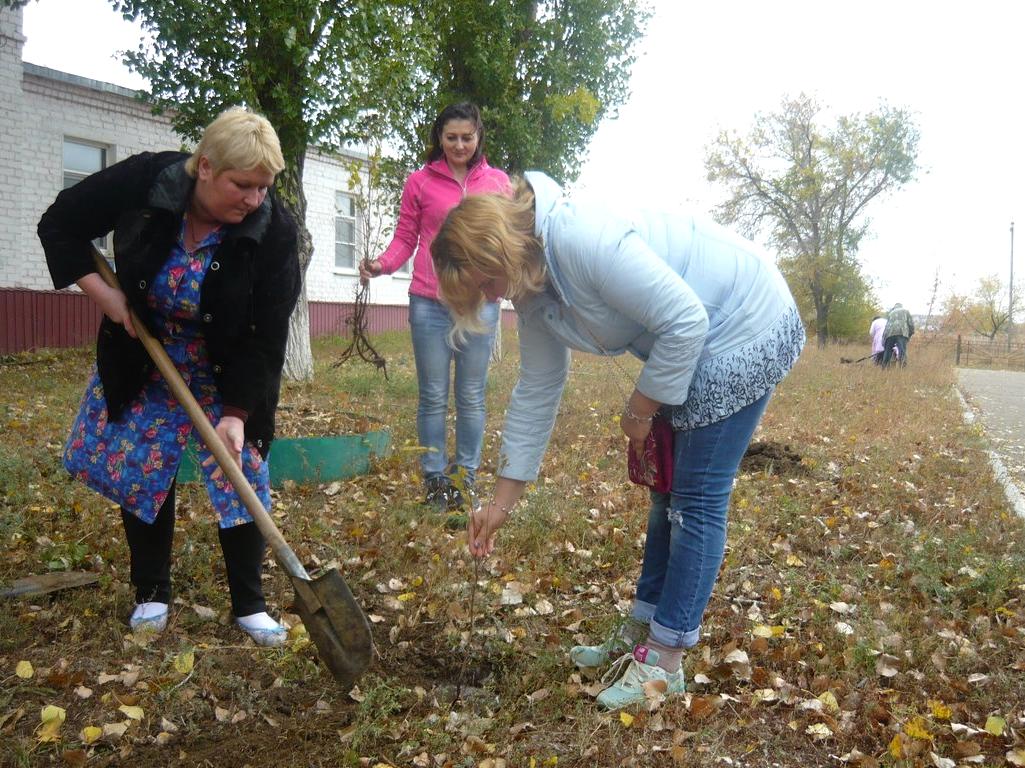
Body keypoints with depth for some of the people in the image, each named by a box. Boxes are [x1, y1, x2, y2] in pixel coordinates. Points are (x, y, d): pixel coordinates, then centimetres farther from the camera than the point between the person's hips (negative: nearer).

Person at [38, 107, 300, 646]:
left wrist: (237, 413, -27)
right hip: (143, 362, 2)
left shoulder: (273, 231, -26)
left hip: (228, 371, -1)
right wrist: (104, 294, -18)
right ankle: (151, 594, 24)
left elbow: (268, 334, -23)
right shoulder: (145, 180, -23)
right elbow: (59, 226, -7)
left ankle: (249, 605, 11)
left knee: (242, 475, -4)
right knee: (140, 471, 5)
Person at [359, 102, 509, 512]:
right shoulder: (420, 182, 5)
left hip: (480, 304, 1)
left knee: (471, 397, 7)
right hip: (429, 303, -1)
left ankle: (465, 477, 19)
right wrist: (381, 264, -13)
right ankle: (434, 479, 16)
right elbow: (405, 239, 6)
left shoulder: (498, 182, 10)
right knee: (433, 397, 5)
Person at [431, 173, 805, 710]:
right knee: (668, 490, 13)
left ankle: (664, 662, 6)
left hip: (748, 330, -9)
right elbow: (535, 394, 5)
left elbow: (686, 320, -29)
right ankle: (640, 634, 26)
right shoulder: (533, 292, -1)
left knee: (696, 499, -6)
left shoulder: (583, 241, -30)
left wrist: (638, 410, -15)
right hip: (699, 340, 9)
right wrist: (501, 502, 8)